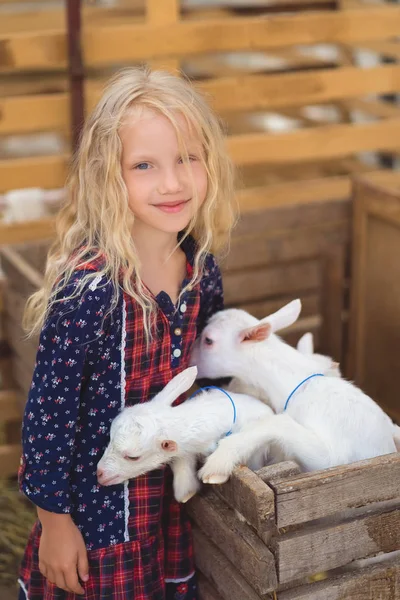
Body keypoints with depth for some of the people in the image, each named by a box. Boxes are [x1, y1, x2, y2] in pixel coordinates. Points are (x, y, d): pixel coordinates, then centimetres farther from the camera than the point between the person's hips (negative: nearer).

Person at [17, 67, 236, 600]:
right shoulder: (89, 287, -28)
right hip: (96, 503, -6)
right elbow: (49, 409, -20)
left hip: (169, 492, 6)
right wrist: (53, 520, -14)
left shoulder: (203, 268, -8)